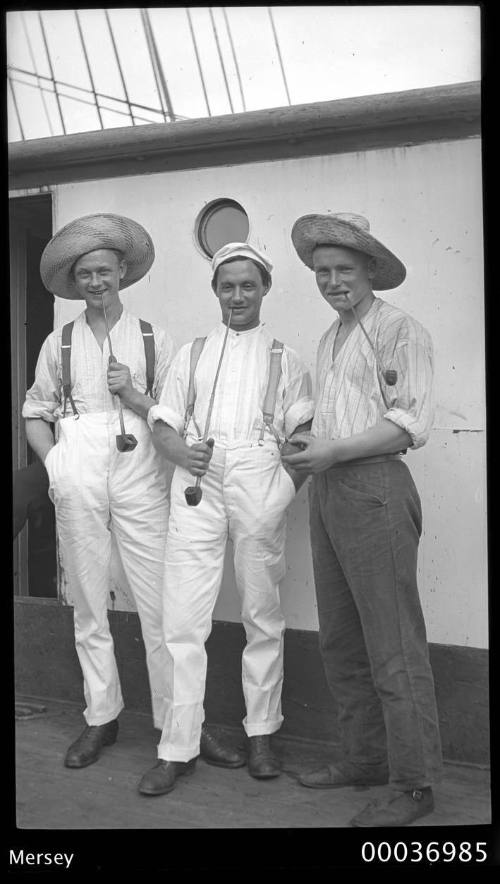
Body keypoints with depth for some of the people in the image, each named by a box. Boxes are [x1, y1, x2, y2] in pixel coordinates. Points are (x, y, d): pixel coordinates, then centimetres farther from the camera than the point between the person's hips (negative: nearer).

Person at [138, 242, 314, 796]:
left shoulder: (283, 357, 16)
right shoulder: (191, 353, 22)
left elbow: (302, 428, 8)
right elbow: (162, 423, 14)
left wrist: (289, 478, -10)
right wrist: (181, 452, -7)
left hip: (259, 479, -1)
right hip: (196, 480, 1)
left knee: (261, 613, 5)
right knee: (183, 617, -4)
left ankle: (261, 734, 18)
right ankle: (177, 748, 2)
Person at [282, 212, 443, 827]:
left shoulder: (399, 331, -4)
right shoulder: (329, 341, 20)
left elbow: (412, 423, -12)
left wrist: (335, 451, -16)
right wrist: (306, 450, 6)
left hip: (373, 487, -8)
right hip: (327, 492, 9)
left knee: (393, 644, -4)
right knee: (340, 638, 13)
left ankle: (413, 783, 5)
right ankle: (363, 758, 26)